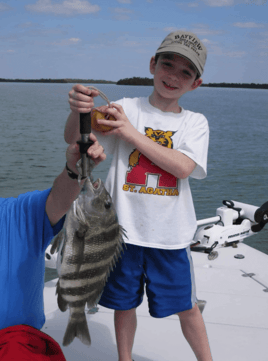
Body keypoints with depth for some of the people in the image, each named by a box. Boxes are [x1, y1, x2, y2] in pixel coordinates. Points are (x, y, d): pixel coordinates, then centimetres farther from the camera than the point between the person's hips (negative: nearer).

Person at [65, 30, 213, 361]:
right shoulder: (126, 109, -2)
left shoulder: (195, 122, 2)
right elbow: (74, 139, -12)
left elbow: (183, 167, -16)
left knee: (187, 307, 13)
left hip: (170, 234, 0)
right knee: (124, 304, 16)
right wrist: (78, 111, -35)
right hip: (124, 228, 0)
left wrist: (132, 133, -20)